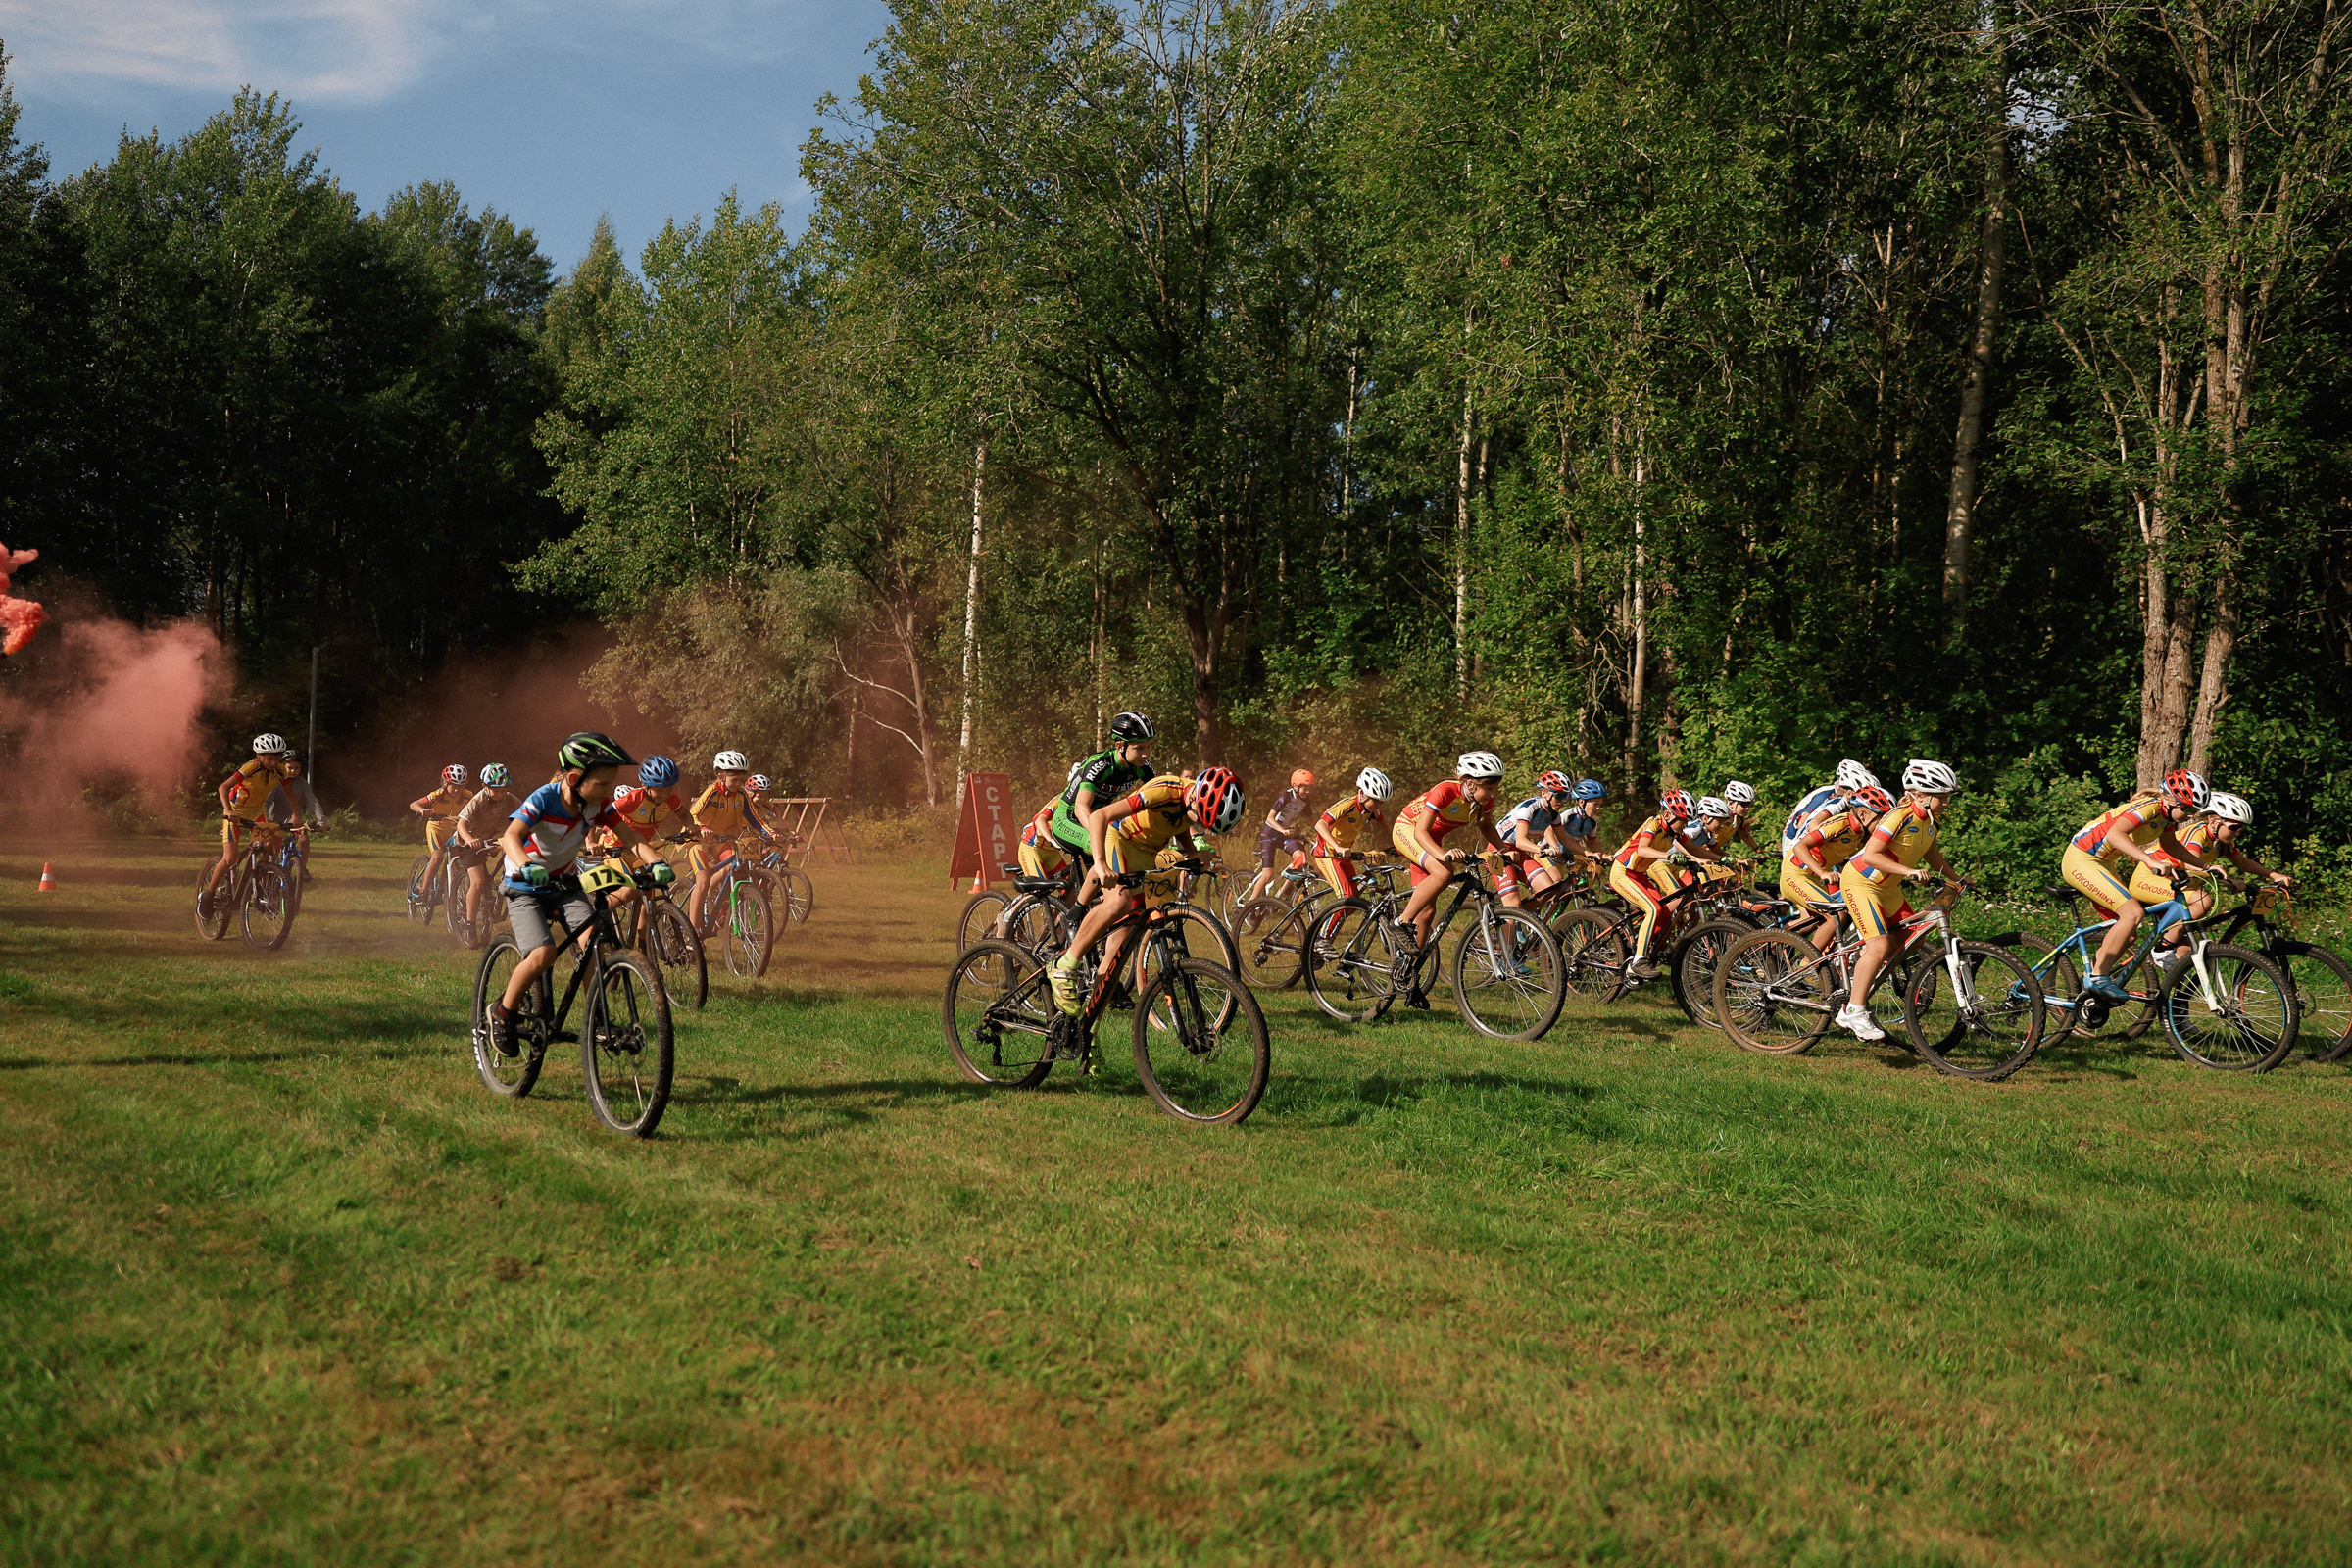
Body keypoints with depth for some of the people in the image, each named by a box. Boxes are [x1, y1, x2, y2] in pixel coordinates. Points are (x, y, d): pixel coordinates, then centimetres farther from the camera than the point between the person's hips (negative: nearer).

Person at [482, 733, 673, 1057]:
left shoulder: (597, 805, -10)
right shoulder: (544, 799, -25)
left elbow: (631, 837, -14)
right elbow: (511, 836, -38)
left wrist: (655, 862, -35)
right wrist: (527, 866, -58)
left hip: (565, 884, 5)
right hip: (525, 888, -5)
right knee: (543, 954, -25)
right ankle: (501, 1013, -1)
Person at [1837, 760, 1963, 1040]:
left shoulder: (1929, 821, 1)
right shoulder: (1900, 817, -26)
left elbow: (1931, 854, 18)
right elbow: (1871, 855, -30)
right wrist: (1909, 871, -36)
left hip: (1886, 887, 9)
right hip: (1860, 881, -9)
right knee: (1880, 946, -19)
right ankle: (1853, 1011, -14)